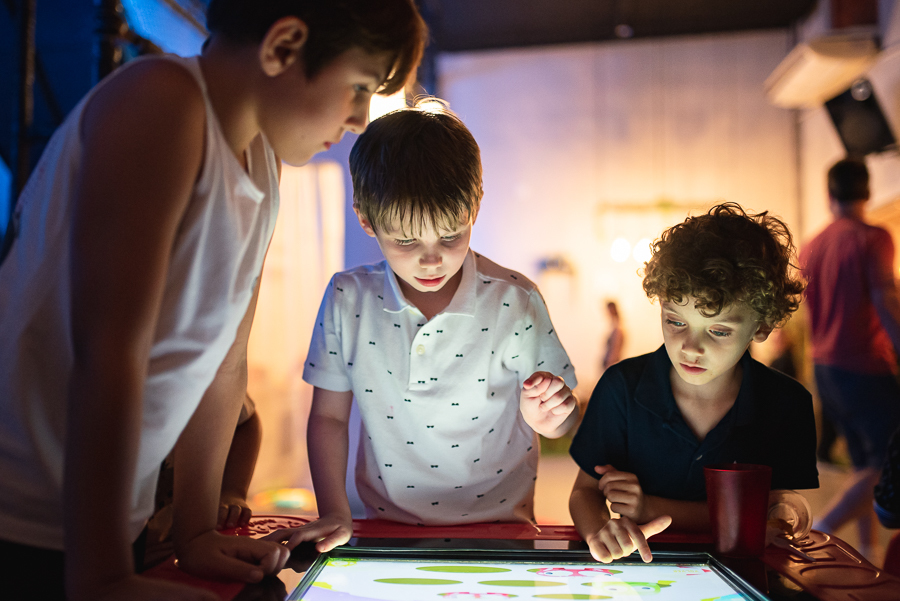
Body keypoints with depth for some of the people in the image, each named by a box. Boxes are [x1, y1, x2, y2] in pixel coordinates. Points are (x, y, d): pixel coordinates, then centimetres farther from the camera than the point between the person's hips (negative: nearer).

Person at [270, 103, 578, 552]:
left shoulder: (514, 302, -10)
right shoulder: (347, 300, -5)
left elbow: (562, 421, -1)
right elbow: (329, 417, 3)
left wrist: (545, 417, -23)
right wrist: (334, 513, -6)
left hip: (497, 525, 3)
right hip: (385, 526, -2)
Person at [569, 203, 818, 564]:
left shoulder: (789, 406, -7)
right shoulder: (623, 386, -8)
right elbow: (584, 492, -4)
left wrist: (654, 508, -15)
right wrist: (600, 530, -28)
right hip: (638, 576, 0)